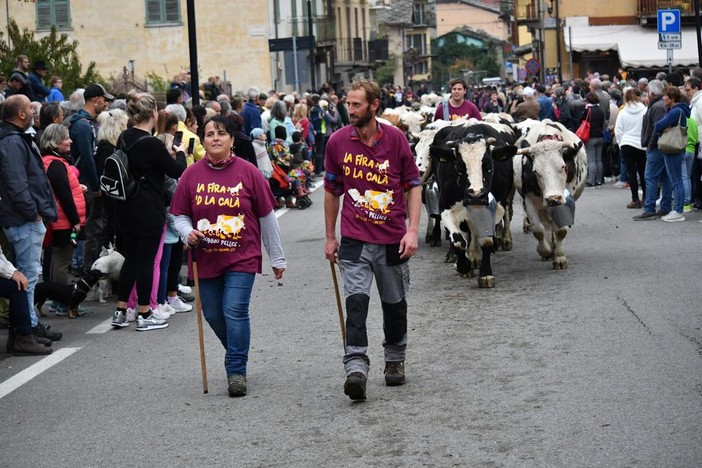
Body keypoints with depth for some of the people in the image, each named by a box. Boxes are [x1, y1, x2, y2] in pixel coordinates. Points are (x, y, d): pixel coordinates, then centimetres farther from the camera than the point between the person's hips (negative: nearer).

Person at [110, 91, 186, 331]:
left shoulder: (124, 138, 3)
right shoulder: (152, 144, -19)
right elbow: (177, 171, -9)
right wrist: (181, 153, 11)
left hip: (127, 208, 7)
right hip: (149, 210, -7)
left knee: (131, 257, 16)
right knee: (146, 259, 1)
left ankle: (121, 311, 18)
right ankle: (144, 315, 8)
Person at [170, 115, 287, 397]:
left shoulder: (248, 172, -3)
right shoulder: (192, 175, 1)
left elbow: (267, 217, 4)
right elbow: (180, 215, 10)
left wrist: (277, 258, 7)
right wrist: (188, 233, -14)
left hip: (242, 257, -3)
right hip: (206, 258, 3)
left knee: (235, 312, -13)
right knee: (213, 315, 10)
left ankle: (236, 371, -4)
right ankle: (237, 354, 36)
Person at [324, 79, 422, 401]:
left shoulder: (395, 139, -3)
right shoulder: (338, 141, 0)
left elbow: (413, 186, 2)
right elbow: (332, 191, 10)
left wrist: (412, 230, -8)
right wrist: (330, 237, 11)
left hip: (393, 239, 1)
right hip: (354, 239, -1)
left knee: (395, 303, 13)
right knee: (356, 300, -15)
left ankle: (395, 360, 32)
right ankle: (356, 368, -20)